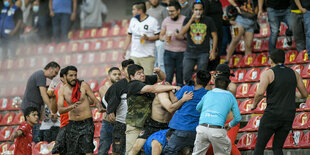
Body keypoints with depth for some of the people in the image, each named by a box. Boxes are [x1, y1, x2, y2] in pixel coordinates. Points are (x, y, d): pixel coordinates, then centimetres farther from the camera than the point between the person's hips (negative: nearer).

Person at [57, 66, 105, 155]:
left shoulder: (83, 85, -3)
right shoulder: (62, 90, 0)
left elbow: (95, 100, -2)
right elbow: (60, 110, -9)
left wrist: (100, 107, -25)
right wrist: (71, 107, -29)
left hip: (87, 122, -2)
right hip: (72, 124, 2)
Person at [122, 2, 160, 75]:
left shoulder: (152, 21, -4)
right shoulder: (133, 20, 13)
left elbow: (158, 36, -4)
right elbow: (129, 36, 19)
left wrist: (147, 38, -20)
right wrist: (124, 50, 13)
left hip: (147, 56, -5)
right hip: (134, 55, 5)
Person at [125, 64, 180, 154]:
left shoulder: (146, 79, 10)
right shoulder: (133, 85, -14)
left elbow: (162, 78, 25)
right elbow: (153, 89, -24)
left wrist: (159, 72, -1)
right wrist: (172, 87, -25)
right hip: (135, 125, -7)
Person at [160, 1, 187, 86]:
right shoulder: (166, 20, 7)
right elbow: (161, 35, 14)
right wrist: (164, 37, -10)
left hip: (181, 53, -2)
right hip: (168, 52, 2)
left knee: (180, 78, 2)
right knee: (168, 77, -3)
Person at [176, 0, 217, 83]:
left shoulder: (208, 21, 3)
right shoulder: (188, 20, 6)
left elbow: (214, 36, 7)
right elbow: (182, 32, -10)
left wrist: (213, 51, -1)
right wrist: (192, 20, -15)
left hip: (203, 53, -2)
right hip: (190, 52, 2)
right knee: (186, 75, -4)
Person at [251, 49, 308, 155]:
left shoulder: (268, 73, -7)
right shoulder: (294, 73, 9)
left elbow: (260, 93, -22)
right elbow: (305, 94, 13)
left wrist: (254, 104, -1)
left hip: (272, 115, -5)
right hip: (288, 116, 5)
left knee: (259, 146, 4)